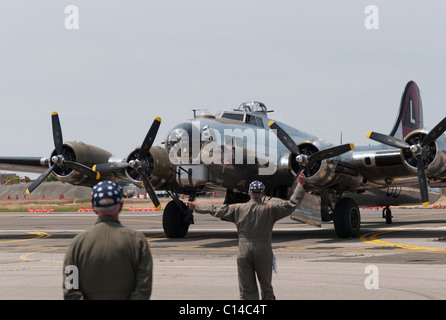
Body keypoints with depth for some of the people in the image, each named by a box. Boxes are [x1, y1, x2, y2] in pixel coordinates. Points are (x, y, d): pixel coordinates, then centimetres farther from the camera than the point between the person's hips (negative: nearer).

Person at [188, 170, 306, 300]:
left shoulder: (238, 209, 1)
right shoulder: (269, 209, -4)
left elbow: (217, 209, 10)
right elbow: (292, 204, -2)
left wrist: (197, 206, 23)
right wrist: (300, 185, 6)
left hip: (244, 252, 1)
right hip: (264, 253, 0)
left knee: (247, 289, 4)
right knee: (266, 287, 12)